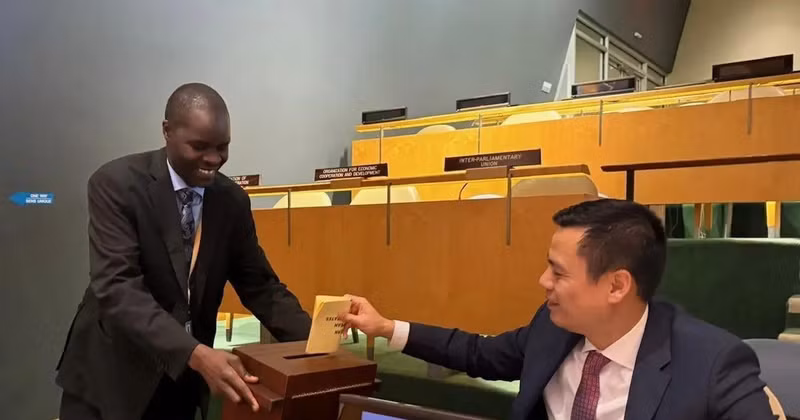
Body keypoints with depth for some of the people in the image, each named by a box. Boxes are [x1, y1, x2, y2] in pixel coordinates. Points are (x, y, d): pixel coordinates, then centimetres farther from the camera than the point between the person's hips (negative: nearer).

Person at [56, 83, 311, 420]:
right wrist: (197, 354, -38)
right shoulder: (116, 184, -16)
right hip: (112, 375, -4)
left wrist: (315, 341, -15)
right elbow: (117, 288, -25)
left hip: (183, 379, 4)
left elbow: (259, 285, 1)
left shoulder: (233, 200, -3)